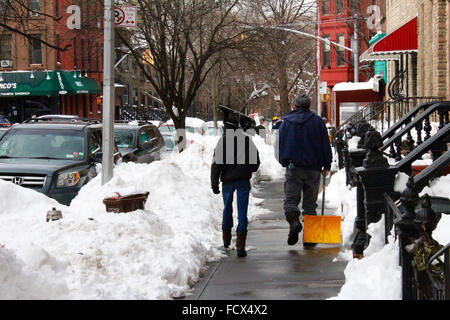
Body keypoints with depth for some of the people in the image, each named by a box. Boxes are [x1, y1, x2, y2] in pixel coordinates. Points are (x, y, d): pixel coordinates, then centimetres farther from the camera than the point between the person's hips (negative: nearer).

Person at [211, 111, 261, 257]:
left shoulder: (223, 140, -4)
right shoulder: (247, 139, 1)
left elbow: (216, 164, -6)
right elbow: (256, 163, 5)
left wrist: (214, 184, 1)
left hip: (227, 180, 0)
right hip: (243, 180, 0)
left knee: (227, 208, 21)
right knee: (242, 211, -2)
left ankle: (226, 239, 32)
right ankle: (240, 245, -13)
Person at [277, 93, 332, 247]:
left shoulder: (286, 122, 5)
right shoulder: (317, 121, 2)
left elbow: (280, 144, 9)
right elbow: (325, 145, 2)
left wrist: (284, 162, 21)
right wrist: (327, 165, 9)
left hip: (293, 167, 0)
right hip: (313, 168, 1)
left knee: (291, 199, 2)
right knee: (310, 203, 7)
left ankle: (294, 222, -28)